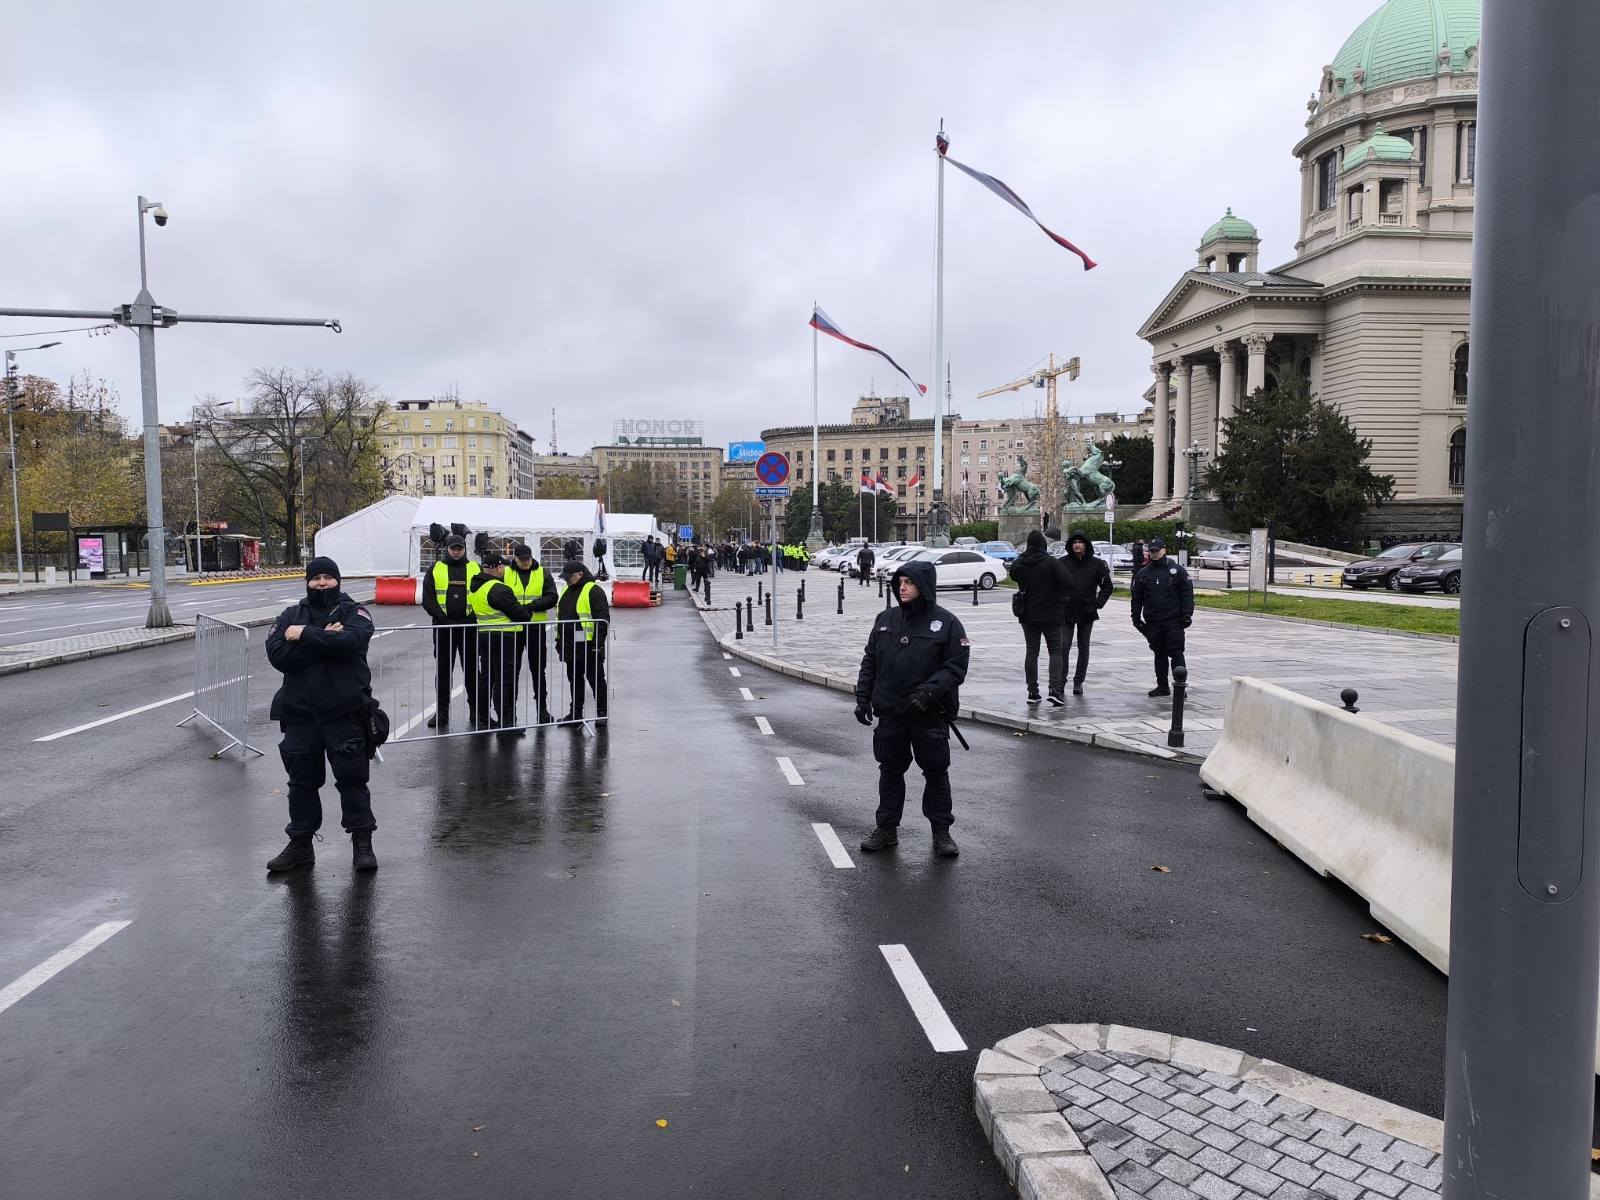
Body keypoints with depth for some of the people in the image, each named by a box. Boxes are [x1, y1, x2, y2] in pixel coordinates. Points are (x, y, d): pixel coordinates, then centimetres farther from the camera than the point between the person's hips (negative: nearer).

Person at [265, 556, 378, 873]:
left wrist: (304, 635, -14)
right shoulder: (290, 616, 11)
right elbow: (277, 654, -7)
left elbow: (350, 640, -21)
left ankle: (362, 843, 13)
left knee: (352, 778, 1)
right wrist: (323, 639, -14)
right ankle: (300, 844, 26)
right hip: (300, 713, 4)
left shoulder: (353, 612, 2)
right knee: (302, 781, 13)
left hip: (344, 712, -3)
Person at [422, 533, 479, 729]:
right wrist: (444, 619, -11)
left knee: (471, 669, 5)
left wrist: (471, 619, -9)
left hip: (469, 627, 0)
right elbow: (427, 599, 1)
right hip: (443, 627, 0)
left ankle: (475, 710, 13)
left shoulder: (476, 569, 7)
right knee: (442, 669, 5)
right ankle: (441, 712, 11)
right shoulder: (436, 570, 6)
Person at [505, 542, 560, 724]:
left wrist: (532, 606, -18)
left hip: (536, 627, 0)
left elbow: (552, 598, -4)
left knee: (538, 670, 8)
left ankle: (542, 708, 17)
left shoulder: (543, 574, 4)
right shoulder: (505, 573, 3)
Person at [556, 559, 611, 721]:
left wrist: (598, 643, -20)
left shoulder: (594, 591, -12)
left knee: (596, 679, 2)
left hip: (588, 646, -8)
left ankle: (601, 712, 10)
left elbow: (603, 619, -17)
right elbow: (560, 615, 24)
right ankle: (575, 712, 24)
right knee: (574, 680, 15)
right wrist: (559, 639, 20)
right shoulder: (567, 590, 15)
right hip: (570, 646, 8)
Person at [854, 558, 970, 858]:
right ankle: (887, 828, 25)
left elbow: (957, 665, -10)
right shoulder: (886, 619, 5)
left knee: (936, 772, 7)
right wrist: (863, 697, 3)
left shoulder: (946, 622, -7)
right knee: (890, 770, 12)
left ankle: (941, 831, 21)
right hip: (890, 713, 4)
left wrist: (929, 690, -21)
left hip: (931, 716, -3)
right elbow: (870, 662, 10)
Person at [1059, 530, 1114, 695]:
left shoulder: (1097, 564, 0)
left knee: (1083, 648, 9)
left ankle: (1078, 682, 18)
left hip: (1087, 613, 1)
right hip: (1066, 613, -1)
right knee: (1064, 647, -6)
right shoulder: (1062, 563, -2)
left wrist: (1098, 603, -1)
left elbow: (1107, 586, 8)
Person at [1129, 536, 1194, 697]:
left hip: (1174, 622, -3)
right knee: (1159, 655, 10)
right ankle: (1162, 686, 17)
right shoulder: (1143, 574, 10)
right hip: (1153, 623, 4)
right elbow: (1137, 598, 13)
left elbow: (1187, 594, -1)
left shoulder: (1177, 571, 2)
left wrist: (1187, 614, -9)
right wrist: (1136, 617, 8)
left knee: (1176, 653, -5)